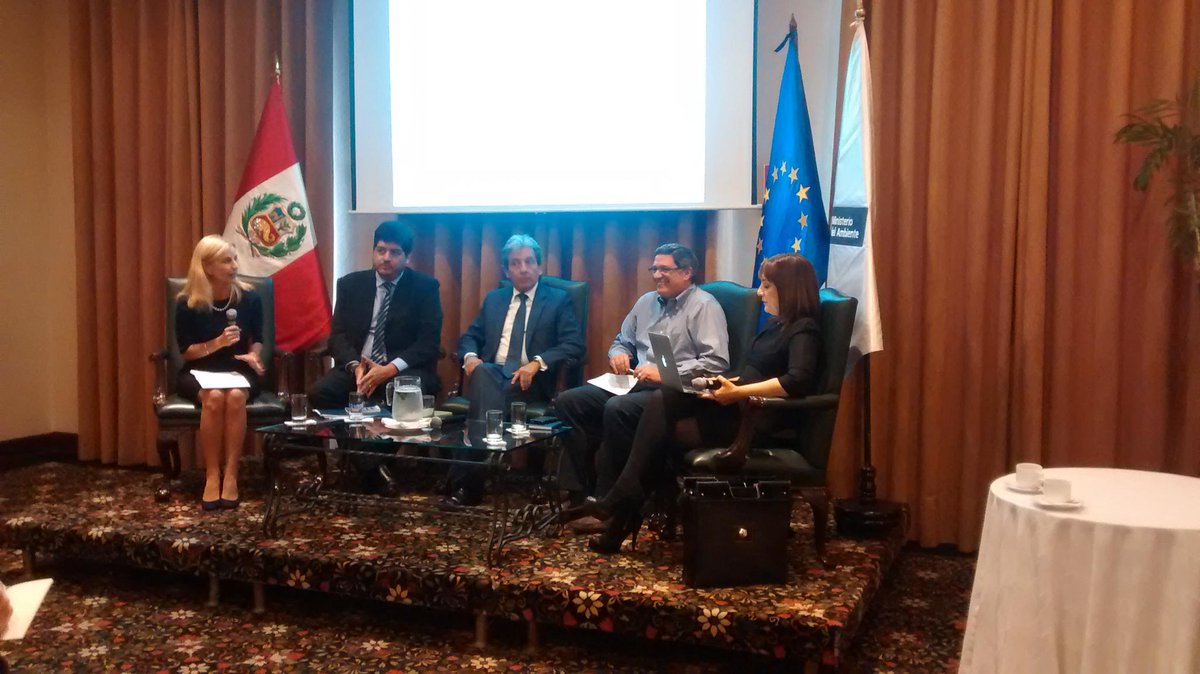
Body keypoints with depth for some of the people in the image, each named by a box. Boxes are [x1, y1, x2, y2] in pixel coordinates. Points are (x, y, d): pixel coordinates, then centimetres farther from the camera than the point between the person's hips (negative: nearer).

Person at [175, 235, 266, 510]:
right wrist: (217, 343, -20)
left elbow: (257, 340, 12)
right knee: (214, 397, -35)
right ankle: (212, 475, -24)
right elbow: (186, 352, -3)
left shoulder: (249, 297, -1)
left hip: (238, 370, 1)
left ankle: (231, 474, -27)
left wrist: (253, 356, -11)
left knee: (236, 396, -34)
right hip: (199, 372, -1)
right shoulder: (187, 303, -5)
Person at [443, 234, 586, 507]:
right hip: (491, 374, 3)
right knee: (482, 372, -34)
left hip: (531, 380, -3)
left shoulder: (559, 300, 7)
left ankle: (468, 481, -31)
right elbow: (469, 337, 19)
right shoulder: (493, 299, 21)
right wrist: (470, 356, -6)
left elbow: (574, 346, -5)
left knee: (485, 394, -33)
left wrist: (537, 363, -21)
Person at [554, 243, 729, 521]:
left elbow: (717, 362, -15)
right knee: (568, 402, -10)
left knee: (617, 410, -34)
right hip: (637, 383, 8)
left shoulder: (704, 306, -4)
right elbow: (622, 341, 29)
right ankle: (579, 491, -9)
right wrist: (618, 354, 3)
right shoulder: (647, 301, 19)